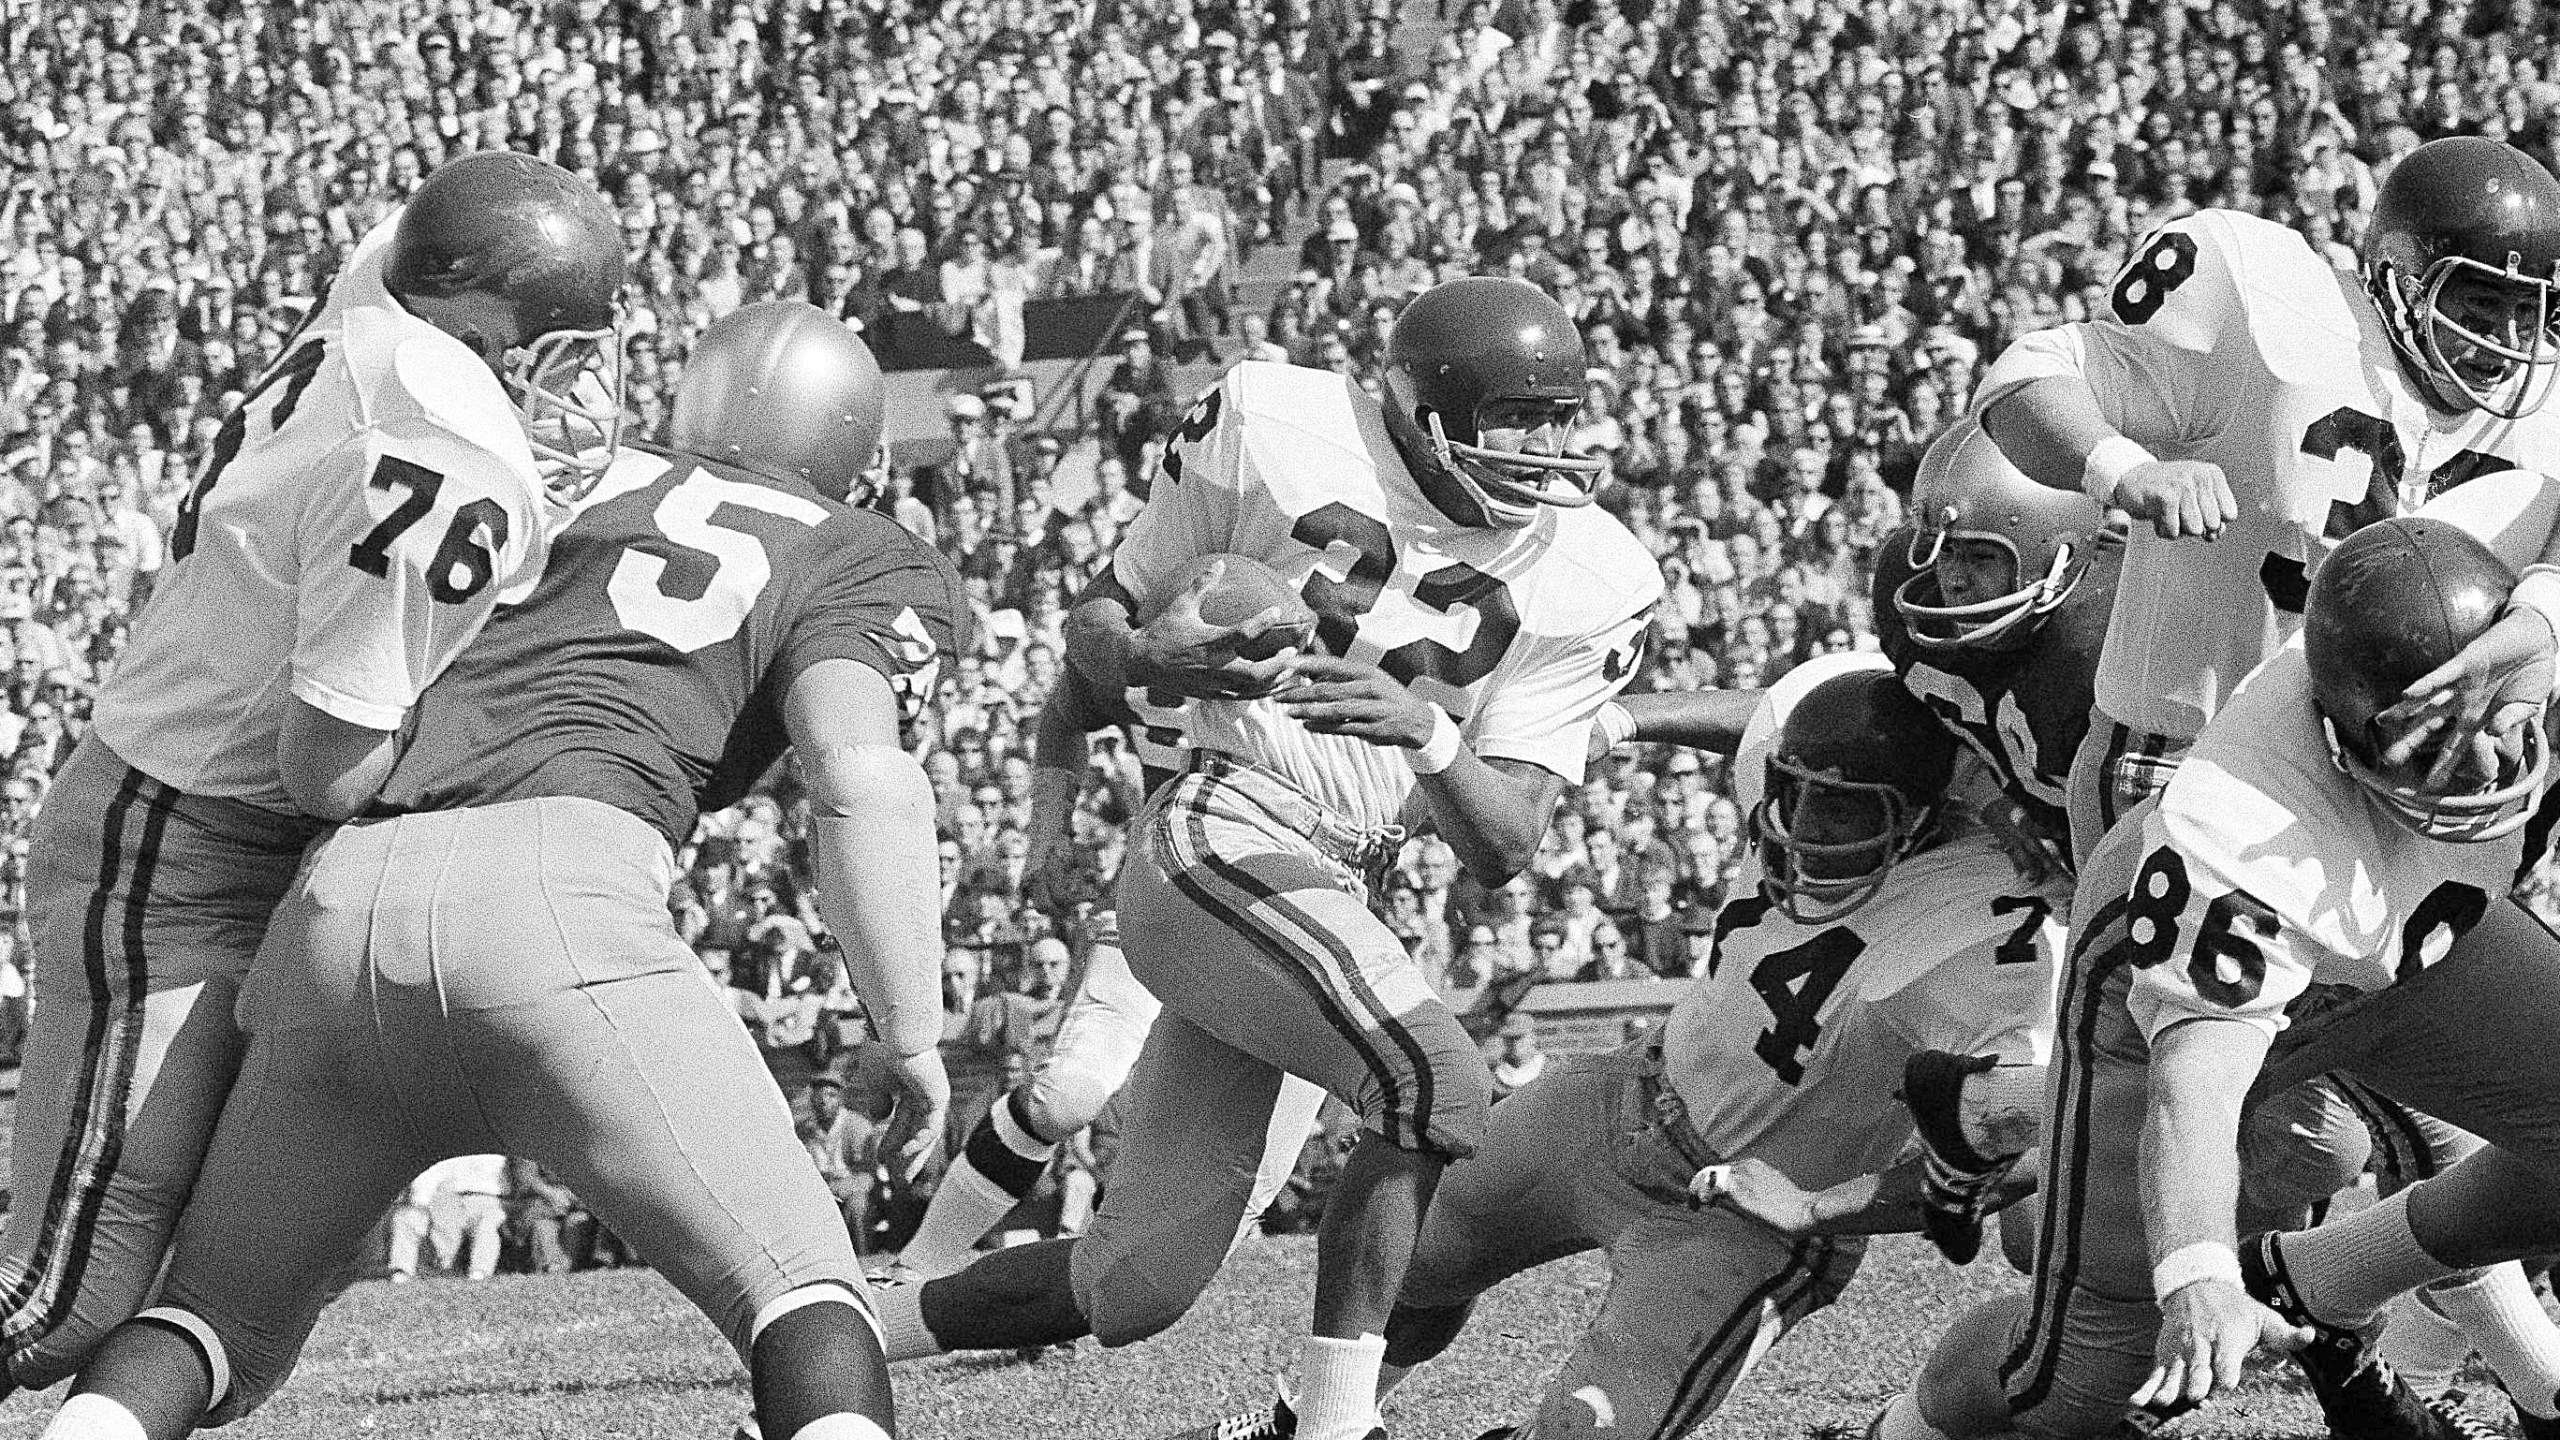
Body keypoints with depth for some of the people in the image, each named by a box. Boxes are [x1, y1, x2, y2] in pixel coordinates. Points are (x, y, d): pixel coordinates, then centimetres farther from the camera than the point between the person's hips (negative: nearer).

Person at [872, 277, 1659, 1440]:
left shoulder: (1586, 583, 3)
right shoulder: (1277, 434, -5)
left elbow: (1502, 847, -1)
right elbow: (1097, 626, 6)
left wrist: (1426, 731, -21)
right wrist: (1166, 661, -17)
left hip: (1335, 898, 6)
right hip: (1222, 844, -6)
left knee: (1132, 1292, 8)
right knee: (1435, 1085, -27)